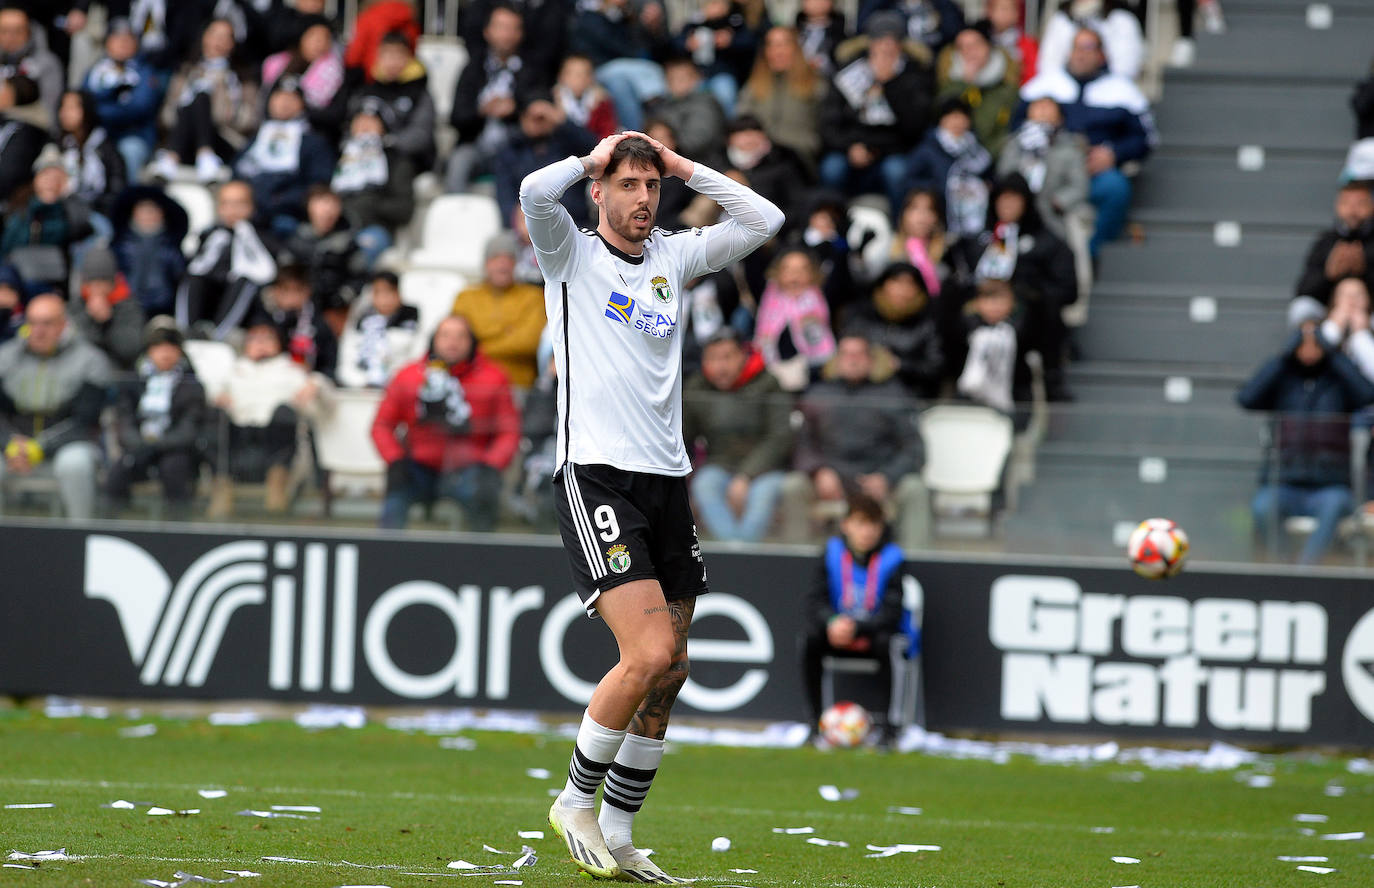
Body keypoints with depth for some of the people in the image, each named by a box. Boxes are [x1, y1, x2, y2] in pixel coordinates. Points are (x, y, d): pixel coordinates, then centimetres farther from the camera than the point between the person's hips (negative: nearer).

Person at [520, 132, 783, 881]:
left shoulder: (673, 257, 16)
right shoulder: (571, 255, 2)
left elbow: (763, 221, 12)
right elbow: (535, 191, -18)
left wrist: (683, 166, 9)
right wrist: (597, 156, -1)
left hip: (667, 480, 6)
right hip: (596, 475, -6)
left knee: (669, 674, 5)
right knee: (649, 654, -18)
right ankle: (576, 803, -1)